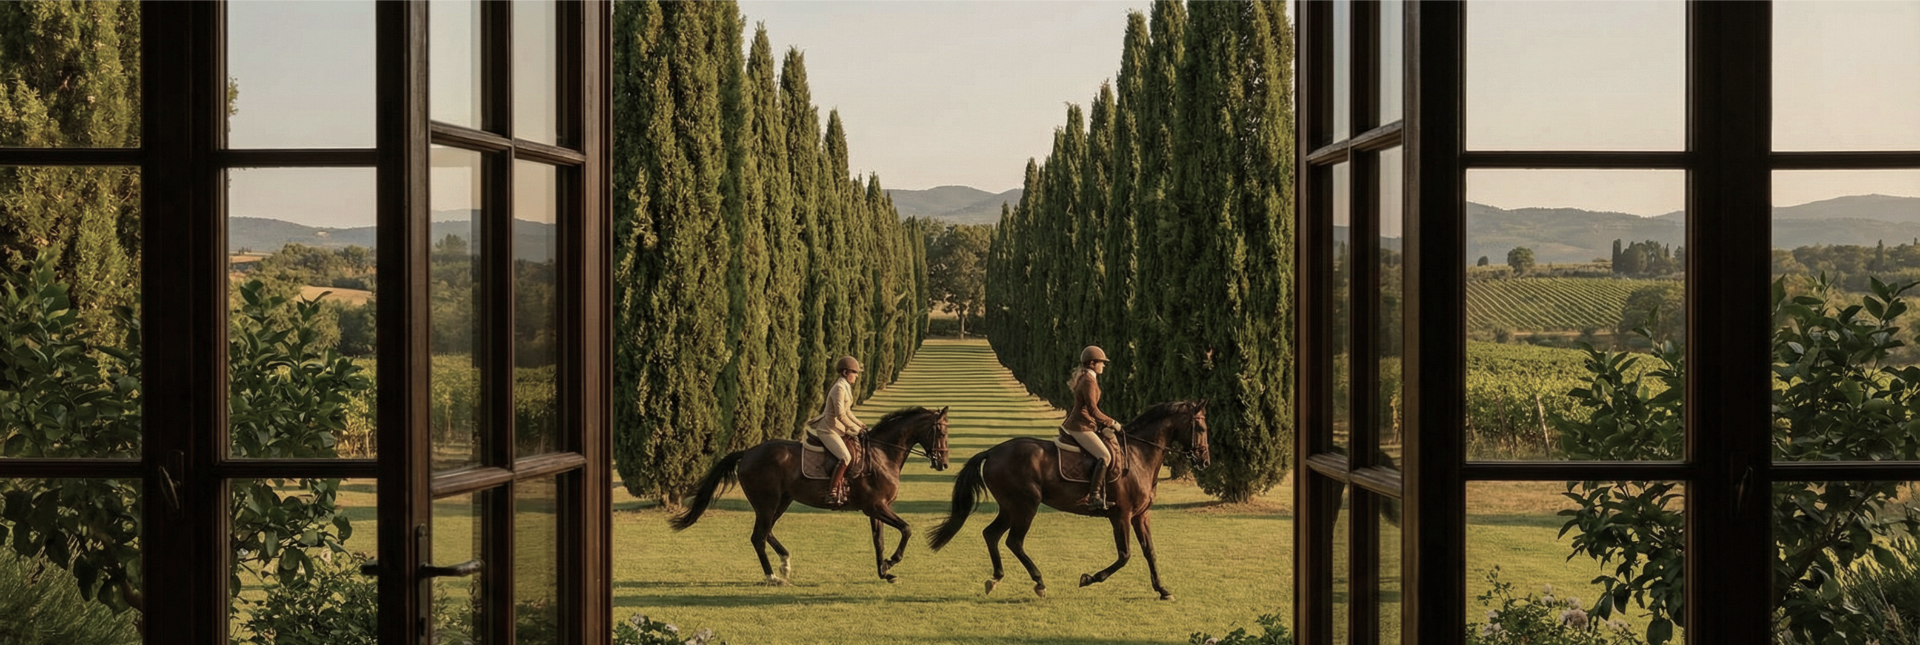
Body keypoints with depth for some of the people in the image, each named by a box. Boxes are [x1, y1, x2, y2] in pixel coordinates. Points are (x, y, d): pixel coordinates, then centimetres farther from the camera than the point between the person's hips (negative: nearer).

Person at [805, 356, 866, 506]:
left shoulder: (845, 387, 14)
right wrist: (856, 429, -15)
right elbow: (840, 415, -22)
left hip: (839, 429, 10)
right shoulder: (839, 388, -17)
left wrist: (860, 424, 13)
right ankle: (832, 492, -24)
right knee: (845, 457, -25)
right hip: (828, 430, -10)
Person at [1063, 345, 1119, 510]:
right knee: (1104, 456, -18)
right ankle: (1094, 496, -23)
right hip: (1081, 428, -11)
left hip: (1076, 424, 11)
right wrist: (1110, 422, -10)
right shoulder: (1089, 381, -16)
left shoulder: (1085, 378, 17)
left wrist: (1104, 424, 16)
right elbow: (1093, 410, -22)